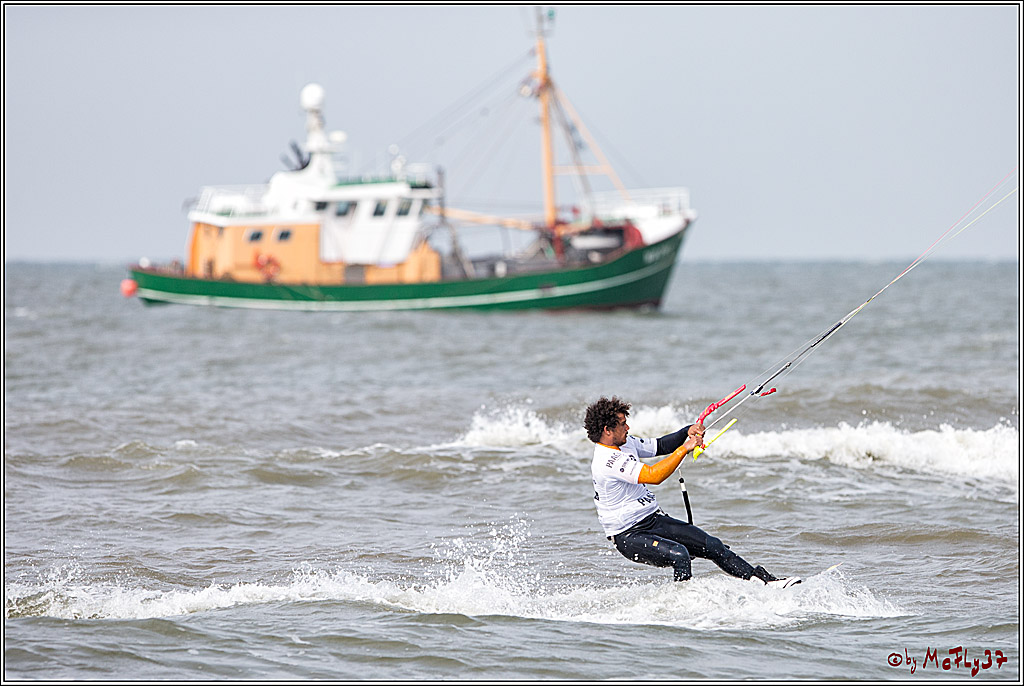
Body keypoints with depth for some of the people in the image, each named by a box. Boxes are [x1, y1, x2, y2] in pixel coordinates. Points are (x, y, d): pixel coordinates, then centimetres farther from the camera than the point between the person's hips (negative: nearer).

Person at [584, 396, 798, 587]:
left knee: (711, 545, 1)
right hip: (628, 535, -9)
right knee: (678, 555, -32)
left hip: (654, 519, 9)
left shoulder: (625, 443, 5)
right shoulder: (607, 461, -26)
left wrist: (688, 432, -3)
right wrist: (685, 448, -25)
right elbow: (654, 476, -32)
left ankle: (766, 580, 5)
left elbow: (659, 446, 16)